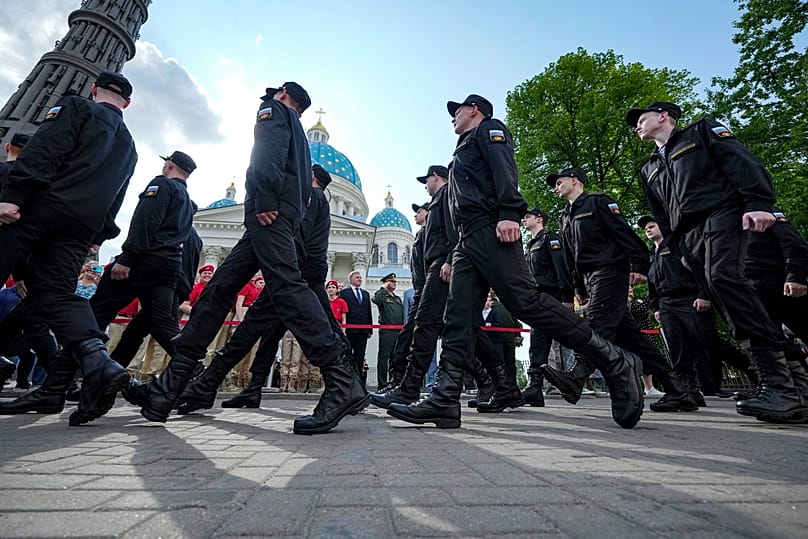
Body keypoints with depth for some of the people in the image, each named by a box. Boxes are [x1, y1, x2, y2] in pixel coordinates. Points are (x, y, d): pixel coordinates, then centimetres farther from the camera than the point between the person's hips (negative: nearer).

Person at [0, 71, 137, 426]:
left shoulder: (77, 106, 9)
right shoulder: (129, 146, 26)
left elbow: (43, 151, -8)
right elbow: (115, 201, 22)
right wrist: (99, 237, 21)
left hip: (42, 206, -5)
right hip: (83, 226, 5)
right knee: (57, 294, 2)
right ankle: (97, 361, -17)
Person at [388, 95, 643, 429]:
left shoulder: (489, 129, 15)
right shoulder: (464, 151, 38)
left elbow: (505, 169, -7)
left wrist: (508, 213, -24)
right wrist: (453, 259, 23)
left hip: (492, 230, -9)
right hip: (467, 241, 9)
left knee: (526, 303, -18)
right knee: (457, 319, -4)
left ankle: (615, 363, -7)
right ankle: (444, 401, -7)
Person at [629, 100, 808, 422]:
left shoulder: (702, 130, 15)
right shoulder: (649, 170, 28)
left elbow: (742, 162, 0)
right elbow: (663, 218, 24)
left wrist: (758, 203, -15)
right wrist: (680, 250, 15)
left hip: (721, 216, -6)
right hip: (688, 236, 6)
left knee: (722, 277, -29)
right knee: (727, 301, -5)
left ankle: (779, 382, -28)